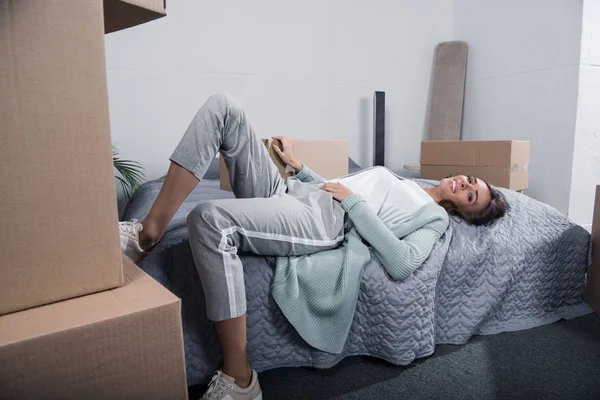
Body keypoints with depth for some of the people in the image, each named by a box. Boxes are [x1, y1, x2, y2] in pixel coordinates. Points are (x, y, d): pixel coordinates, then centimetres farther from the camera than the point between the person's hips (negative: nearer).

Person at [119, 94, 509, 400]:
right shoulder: (395, 177, 33)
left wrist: (353, 199, -10)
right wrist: (298, 164, 22)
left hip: (318, 222, -8)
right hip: (286, 191, 8)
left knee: (210, 218, -35)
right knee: (223, 106, -8)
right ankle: (150, 228, -16)